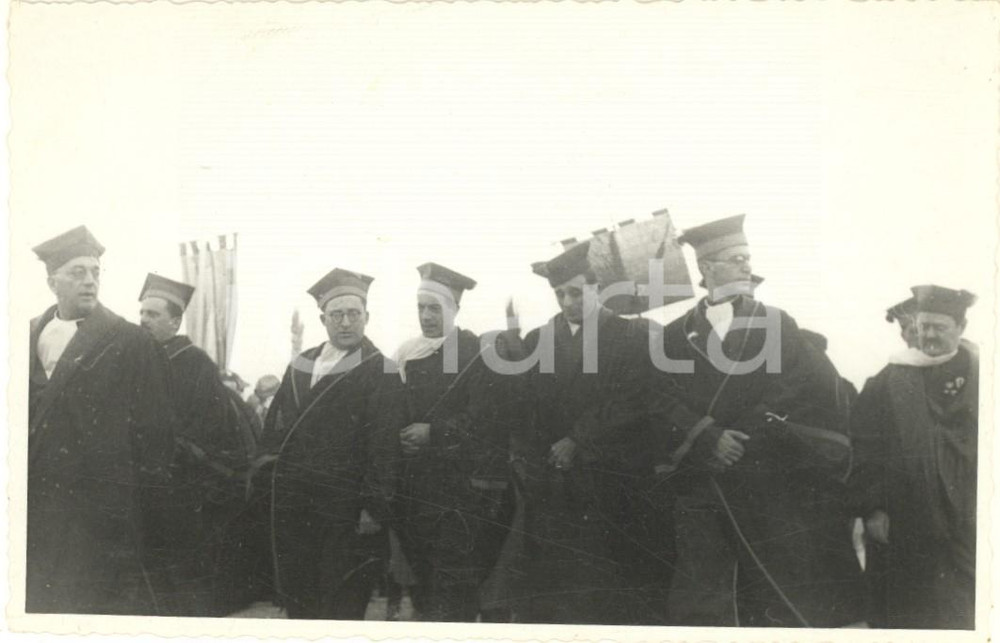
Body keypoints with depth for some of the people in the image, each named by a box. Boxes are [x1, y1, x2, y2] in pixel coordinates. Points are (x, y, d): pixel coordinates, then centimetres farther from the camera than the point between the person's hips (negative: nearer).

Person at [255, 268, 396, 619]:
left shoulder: (378, 372, -6)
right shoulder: (300, 366, 13)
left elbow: (384, 446, -12)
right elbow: (276, 422, 19)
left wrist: (374, 507, -17)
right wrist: (268, 461, 5)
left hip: (344, 510, -6)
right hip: (291, 504, 6)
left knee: (340, 608, 1)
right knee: (297, 602, 14)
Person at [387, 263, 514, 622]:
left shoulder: (475, 353, -3)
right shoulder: (409, 356, 15)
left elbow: (484, 417, -10)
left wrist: (434, 433, -13)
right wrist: (402, 438, 2)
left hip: (463, 485, -6)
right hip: (416, 482, 6)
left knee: (455, 582, -8)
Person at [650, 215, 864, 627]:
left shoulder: (777, 325, 10)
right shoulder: (675, 336, 10)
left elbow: (819, 385, 0)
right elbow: (662, 403, 0)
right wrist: (706, 436, -14)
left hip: (770, 488, 0)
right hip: (700, 493, 0)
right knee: (698, 606, 0)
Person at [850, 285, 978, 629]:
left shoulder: (976, 377, 4)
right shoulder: (889, 381, 2)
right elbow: (865, 449, -1)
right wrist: (871, 507, -7)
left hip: (964, 523, 1)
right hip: (902, 526, 0)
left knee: (963, 614, 4)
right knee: (905, 614, 6)